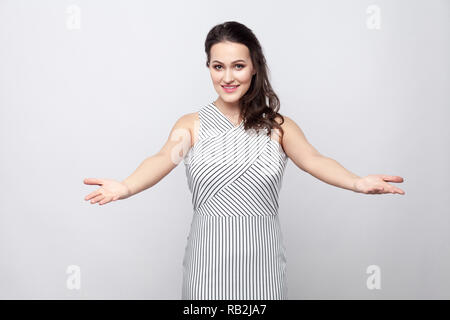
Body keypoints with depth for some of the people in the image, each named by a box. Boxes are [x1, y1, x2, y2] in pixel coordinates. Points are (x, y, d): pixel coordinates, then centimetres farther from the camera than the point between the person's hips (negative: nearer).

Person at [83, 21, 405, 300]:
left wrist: (358, 183, -32)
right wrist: (126, 187, -36)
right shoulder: (192, 124, 2)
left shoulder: (278, 126, 3)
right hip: (209, 258, 0)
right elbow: (165, 158, -15)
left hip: (262, 258, 1)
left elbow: (312, 159, -12)